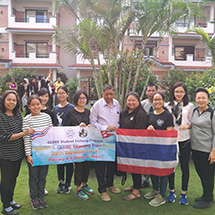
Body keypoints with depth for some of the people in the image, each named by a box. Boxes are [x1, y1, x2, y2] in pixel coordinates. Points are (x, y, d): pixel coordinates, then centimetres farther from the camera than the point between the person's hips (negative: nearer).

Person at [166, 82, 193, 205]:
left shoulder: (189, 106, 3)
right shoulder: (168, 106, 4)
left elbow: (192, 122, 6)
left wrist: (187, 126, -16)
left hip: (185, 139, -1)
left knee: (185, 167, 6)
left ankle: (184, 194, 20)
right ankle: (172, 191, 24)